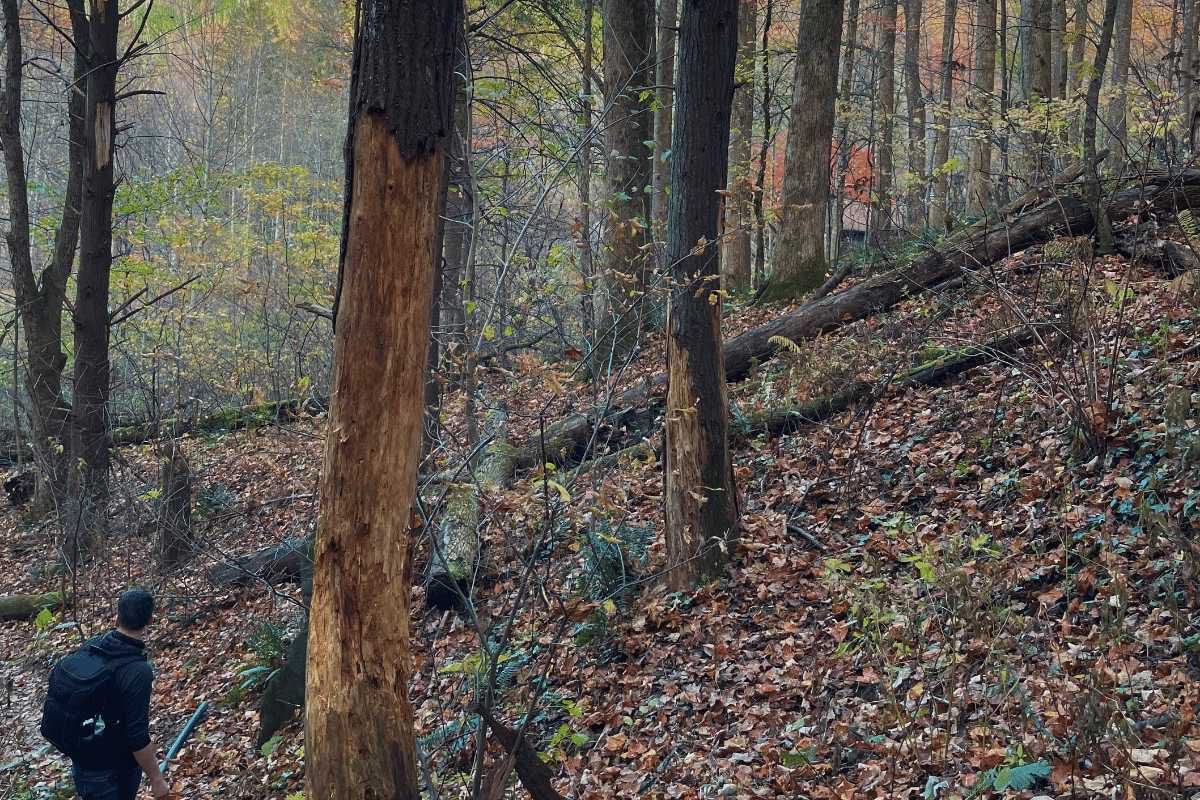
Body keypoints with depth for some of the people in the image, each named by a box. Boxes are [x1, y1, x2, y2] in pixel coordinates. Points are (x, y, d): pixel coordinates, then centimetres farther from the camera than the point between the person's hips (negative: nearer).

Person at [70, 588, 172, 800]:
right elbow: (138, 738, -25)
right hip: (113, 772, -6)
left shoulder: (92, 645, -8)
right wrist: (156, 779, -14)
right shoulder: (138, 673, -29)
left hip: (81, 763, 7)